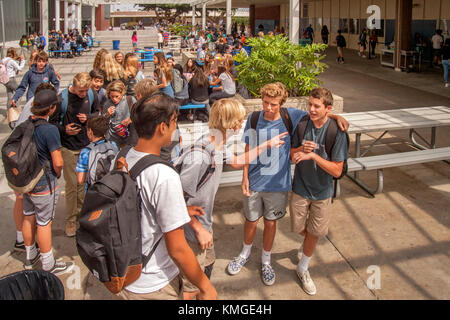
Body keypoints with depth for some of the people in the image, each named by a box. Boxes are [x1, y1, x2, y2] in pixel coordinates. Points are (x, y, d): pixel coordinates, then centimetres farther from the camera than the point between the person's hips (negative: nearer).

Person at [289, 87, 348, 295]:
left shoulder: (337, 132, -20)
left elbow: (337, 171, -20)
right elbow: (291, 155, 0)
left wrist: (313, 155, -30)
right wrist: (301, 149, -22)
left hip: (322, 192, -2)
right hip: (300, 187, 2)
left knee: (314, 233, 12)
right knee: (299, 229, 14)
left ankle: (303, 268, 34)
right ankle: (309, 242, 50)